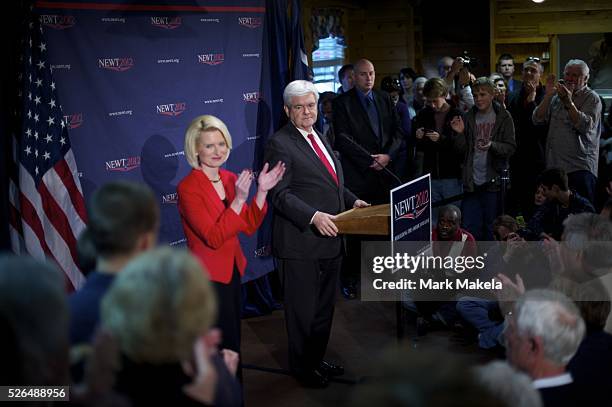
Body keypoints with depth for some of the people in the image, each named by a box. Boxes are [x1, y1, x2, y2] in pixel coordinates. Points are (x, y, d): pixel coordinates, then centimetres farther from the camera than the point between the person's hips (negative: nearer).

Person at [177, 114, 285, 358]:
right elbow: (214, 238, -23)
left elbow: (249, 227, 5)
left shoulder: (230, 179, 3)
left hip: (233, 271, 7)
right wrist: (239, 199, -29)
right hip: (208, 277, -7)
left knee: (233, 341, 19)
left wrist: (262, 192, -8)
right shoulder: (188, 188, -18)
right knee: (222, 348, 2)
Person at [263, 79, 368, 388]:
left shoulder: (320, 138, 16)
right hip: (300, 242, -9)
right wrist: (313, 217, -29)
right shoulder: (280, 144, -12)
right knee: (302, 310, 5)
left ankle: (317, 359, 35)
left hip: (329, 238, 9)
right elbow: (280, 193, -19)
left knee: (325, 306, 19)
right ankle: (301, 367, 21)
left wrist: (352, 201, 8)